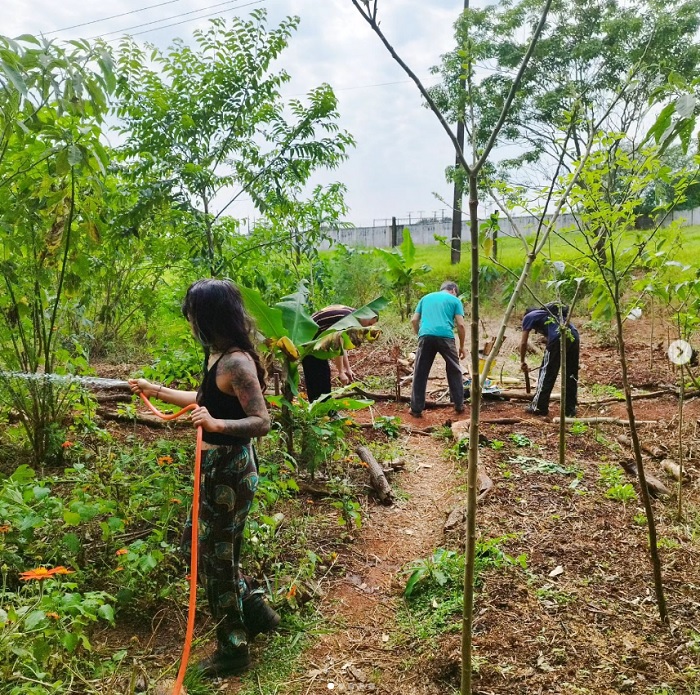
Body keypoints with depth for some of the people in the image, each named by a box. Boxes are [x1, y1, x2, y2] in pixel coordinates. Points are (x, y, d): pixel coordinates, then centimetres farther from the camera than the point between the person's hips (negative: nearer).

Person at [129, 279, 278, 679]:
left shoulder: (236, 362, -23)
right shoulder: (219, 356, 6)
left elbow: (262, 422, -26)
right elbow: (206, 400, 21)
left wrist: (217, 425, -41)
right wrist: (156, 390, 29)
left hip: (230, 471, -10)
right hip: (217, 466, 10)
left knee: (218, 557, 6)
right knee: (199, 545, 22)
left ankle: (234, 651, 27)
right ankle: (255, 612, 35)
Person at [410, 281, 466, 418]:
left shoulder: (426, 297, 26)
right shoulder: (454, 300, 17)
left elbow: (414, 320, 18)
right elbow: (461, 325, 7)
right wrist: (462, 346, 16)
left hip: (426, 336, 2)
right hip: (445, 336, -2)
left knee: (420, 374, 7)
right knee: (454, 371, 16)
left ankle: (416, 409, 8)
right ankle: (459, 404, 22)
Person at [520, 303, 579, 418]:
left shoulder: (528, 316, 20)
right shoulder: (549, 313, 38)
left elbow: (523, 343, 18)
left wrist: (522, 361, 31)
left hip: (559, 338, -6)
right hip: (574, 336, 6)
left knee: (546, 374, 6)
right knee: (571, 375, 15)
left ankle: (539, 408, 13)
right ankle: (570, 410, 20)